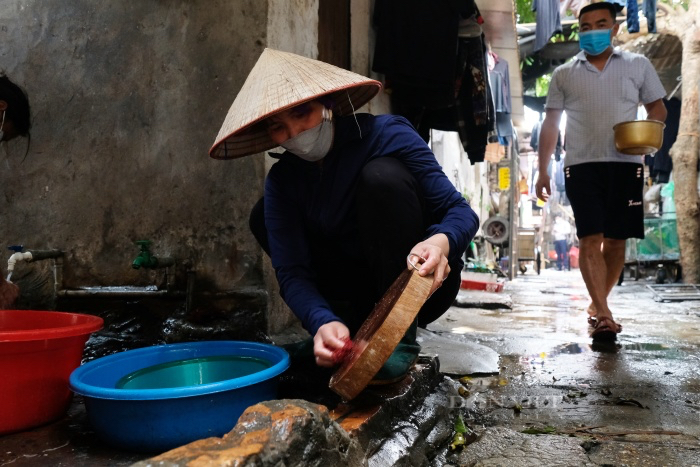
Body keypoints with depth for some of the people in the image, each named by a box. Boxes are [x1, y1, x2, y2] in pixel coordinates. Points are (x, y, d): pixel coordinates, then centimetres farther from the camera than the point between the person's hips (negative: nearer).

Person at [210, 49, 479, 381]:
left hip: (422, 285, -4)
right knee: (262, 217, -4)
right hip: (362, 295, 4)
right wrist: (324, 323, -35)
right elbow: (292, 272, -14)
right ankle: (355, 325, -2)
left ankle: (401, 336, -19)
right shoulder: (283, 180, -5)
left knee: (382, 175, -28)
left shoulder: (386, 135, -16)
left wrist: (441, 241, -41)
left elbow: (461, 211, -17)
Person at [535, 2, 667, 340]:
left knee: (615, 240, 2)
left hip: (625, 164, 1)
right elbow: (550, 125, 12)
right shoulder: (564, 75, 12)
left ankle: (596, 306, 18)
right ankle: (604, 315, -13)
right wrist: (542, 171, 5)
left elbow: (657, 109, 14)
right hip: (582, 166, -1)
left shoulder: (638, 66, 12)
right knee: (590, 239, -12)